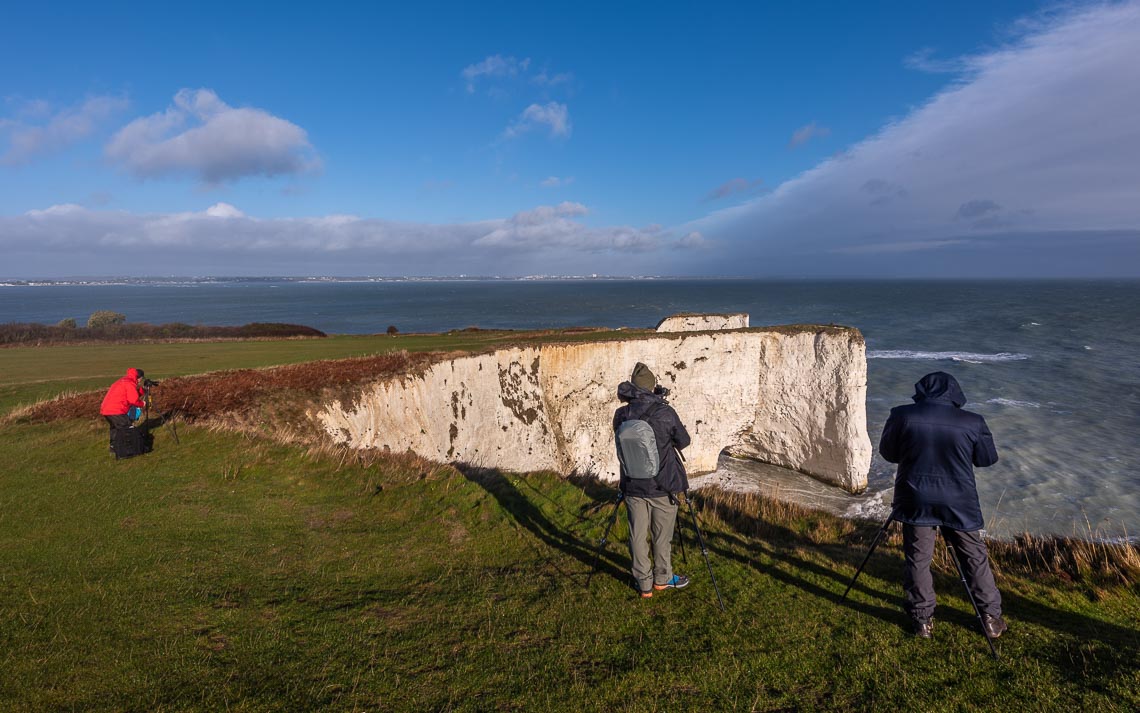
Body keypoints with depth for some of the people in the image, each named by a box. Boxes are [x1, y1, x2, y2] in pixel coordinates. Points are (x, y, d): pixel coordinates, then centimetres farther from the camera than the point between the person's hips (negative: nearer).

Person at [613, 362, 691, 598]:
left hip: (633, 487, 2)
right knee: (662, 536, 17)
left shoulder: (620, 415, -8)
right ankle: (662, 579, 35)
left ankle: (644, 584, 26)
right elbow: (683, 441, -2)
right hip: (662, 487, -2)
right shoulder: (665, 413, -17)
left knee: (637, 536, 14)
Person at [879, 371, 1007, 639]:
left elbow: (888, 452, 3)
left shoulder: (902, 416, -9)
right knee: (975, 558, 18)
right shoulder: (972, 422, -7)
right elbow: (988, 459, 6)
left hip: (915, 501, 0)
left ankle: (923, 620, 19)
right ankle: (991, 618, 29)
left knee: (918, 560, 11)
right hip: (959, 502, 1)